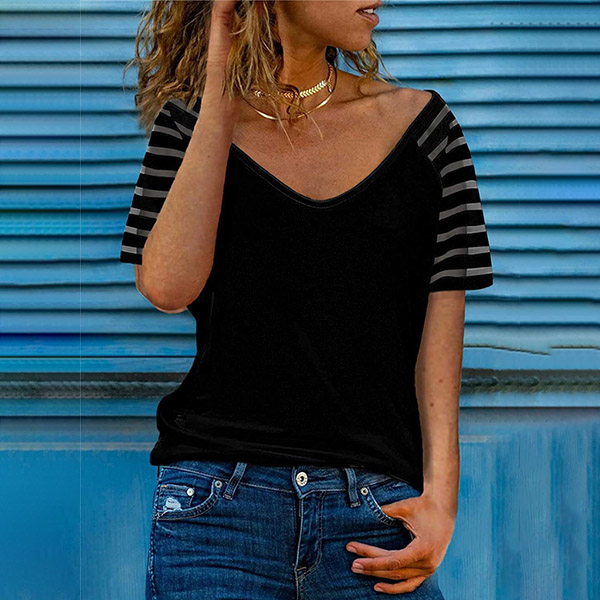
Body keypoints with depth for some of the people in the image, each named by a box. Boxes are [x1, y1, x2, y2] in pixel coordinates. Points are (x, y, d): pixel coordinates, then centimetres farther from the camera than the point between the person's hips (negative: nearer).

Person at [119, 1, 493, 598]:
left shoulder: (418, 123, 8)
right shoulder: (191, 125, 7)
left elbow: (441, 324, 4)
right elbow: (167, 286, -10)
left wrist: (439, 495, -8)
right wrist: (220, 93, -6)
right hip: (219, 500, -1)